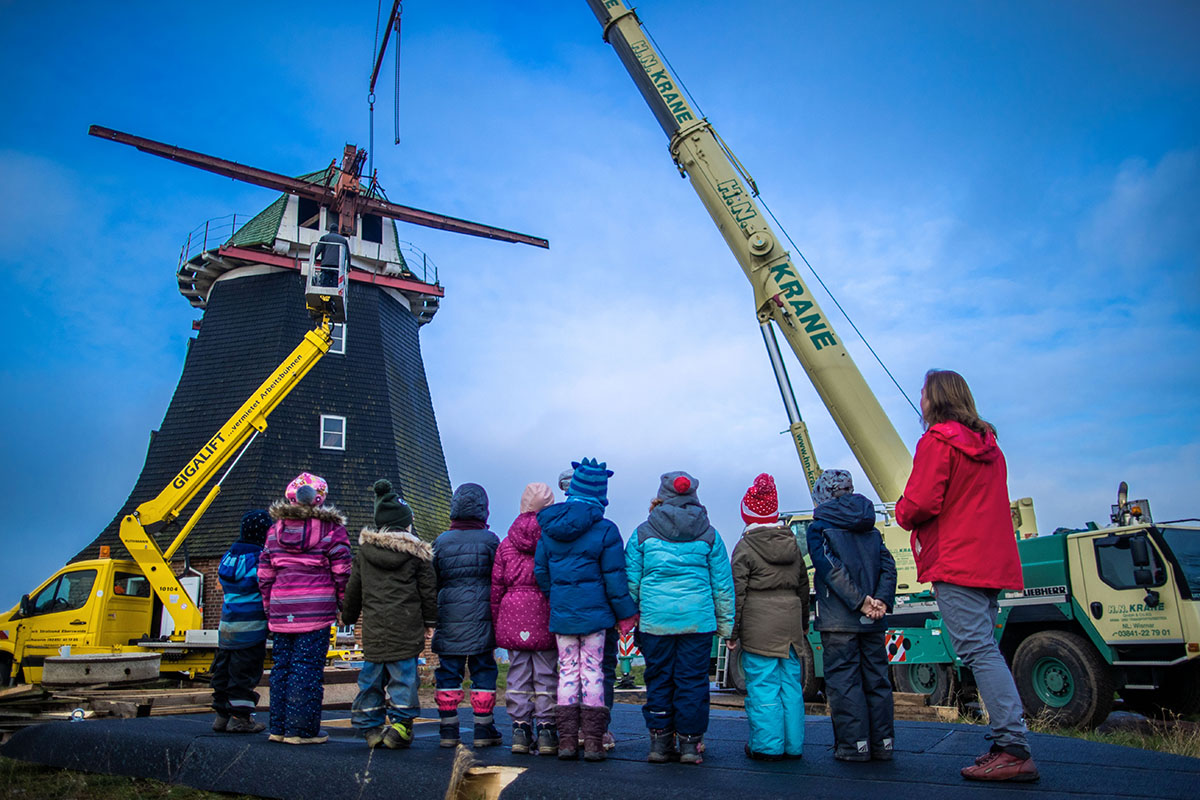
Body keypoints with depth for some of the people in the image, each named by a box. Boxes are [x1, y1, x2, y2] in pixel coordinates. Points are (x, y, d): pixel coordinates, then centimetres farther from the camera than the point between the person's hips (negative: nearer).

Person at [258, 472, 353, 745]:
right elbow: (341, 572, -5)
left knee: (281, 666, 12)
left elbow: (265, 574, 13)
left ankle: (279, 727, 19)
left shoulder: (275, 529, 12)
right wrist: (345, 605, 4)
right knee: (308, 666, -2)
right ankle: (301, 729, 1)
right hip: (316, 609, -5)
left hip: (281, 609, 5)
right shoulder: (330, 528, -3)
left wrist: (269, 608, 20)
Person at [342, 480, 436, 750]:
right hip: (406, 626, -3)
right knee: (403, 675, 1)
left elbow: (353, 587, 13)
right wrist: (429, 619, 12)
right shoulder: (416, 552, -2)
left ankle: (370, 727, 17)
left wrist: (348, 616, 26)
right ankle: (400, 725, -1)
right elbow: (428, 589, 1)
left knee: (371, 675, 11)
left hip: (373, 628, 3)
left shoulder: (364, 550, 6)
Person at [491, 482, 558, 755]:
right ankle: (546, 729, 5)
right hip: (546, 616, -2)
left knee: (518, 674, 8)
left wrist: (496, 623, 13)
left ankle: (520, 729, 11)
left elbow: (496, 586, 8)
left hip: (513, 616, 2)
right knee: (546, 675, 4)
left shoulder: (506, 543, 7)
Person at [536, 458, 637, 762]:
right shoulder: (605, 530, -9)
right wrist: (626, 613, 2)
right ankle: (593, 742, 4)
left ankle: (567, 740, 10)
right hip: (594, 612, -3)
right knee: (593, 672, 3)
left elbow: (540, 572, 8)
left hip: (561, 614, 3)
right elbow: (614, 577, -7)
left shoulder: (549, 528, 3)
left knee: (567, 671, 9)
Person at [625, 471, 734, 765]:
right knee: (693, 680, 6)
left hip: (654, 619, 0)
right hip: (698, 619, 0)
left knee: (658, 680, 9)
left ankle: (660, 742, 13)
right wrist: (725, 624, 14)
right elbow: (723, 583, 8)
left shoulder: (642, 533, 3)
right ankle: (690, 743, 10)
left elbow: (631, 581, 4)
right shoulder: (709, 534, 6)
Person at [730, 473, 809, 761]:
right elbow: (803, 586, 15)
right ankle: (793, 745, 18)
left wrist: (733, 632, -4)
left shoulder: (745, 547, -7)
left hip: (759, 625, -5)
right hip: (790, 620, 6)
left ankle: (767, 746, 5)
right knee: (791, 683, 11)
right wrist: (803, 624, 24)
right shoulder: (792, 544, 9)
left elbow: (738, 593, -9)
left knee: (762, 685, 0)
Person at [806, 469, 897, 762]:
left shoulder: (819, 528, -2)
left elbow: (831, 569, -14)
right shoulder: (871, 529, 14)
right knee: (876, 679, 11)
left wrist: (859, 602, -14)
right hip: (873, 622, 5)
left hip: (839, 620, -5)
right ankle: (882, 744, 15)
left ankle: (853, 746, 1)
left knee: (843, 681, 0)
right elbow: (888, 567, 4)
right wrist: (881, 600, -6)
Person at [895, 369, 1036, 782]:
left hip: (955, 562, -9)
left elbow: (921, 503, -16)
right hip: (993, 561, 9)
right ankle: (1007, 746, 12)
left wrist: (902, 512, 5)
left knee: (978, 650, -10)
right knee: (984, 648, 12)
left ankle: (1014, 750, -13)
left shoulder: (937, 441, -8)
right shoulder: (988, 446, 18)